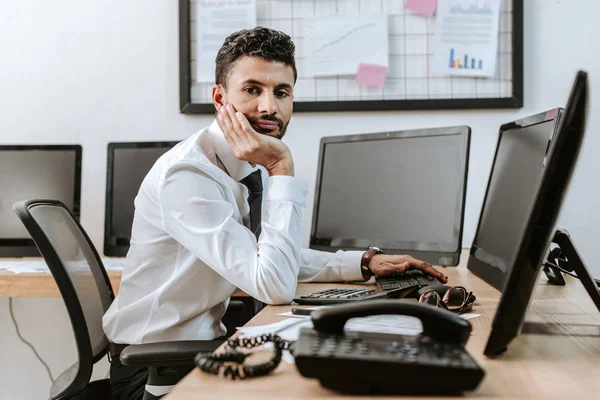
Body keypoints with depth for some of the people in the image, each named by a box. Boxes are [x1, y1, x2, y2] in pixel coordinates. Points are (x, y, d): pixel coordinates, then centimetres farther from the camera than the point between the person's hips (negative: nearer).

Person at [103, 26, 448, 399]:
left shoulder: (255, 167, -1)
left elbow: (281, 260, 12)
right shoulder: (188, 174, -26)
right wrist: (281, 170, -29)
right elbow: (276, 287, -31)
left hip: (203, 344, 7)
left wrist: (367, 262, 1)